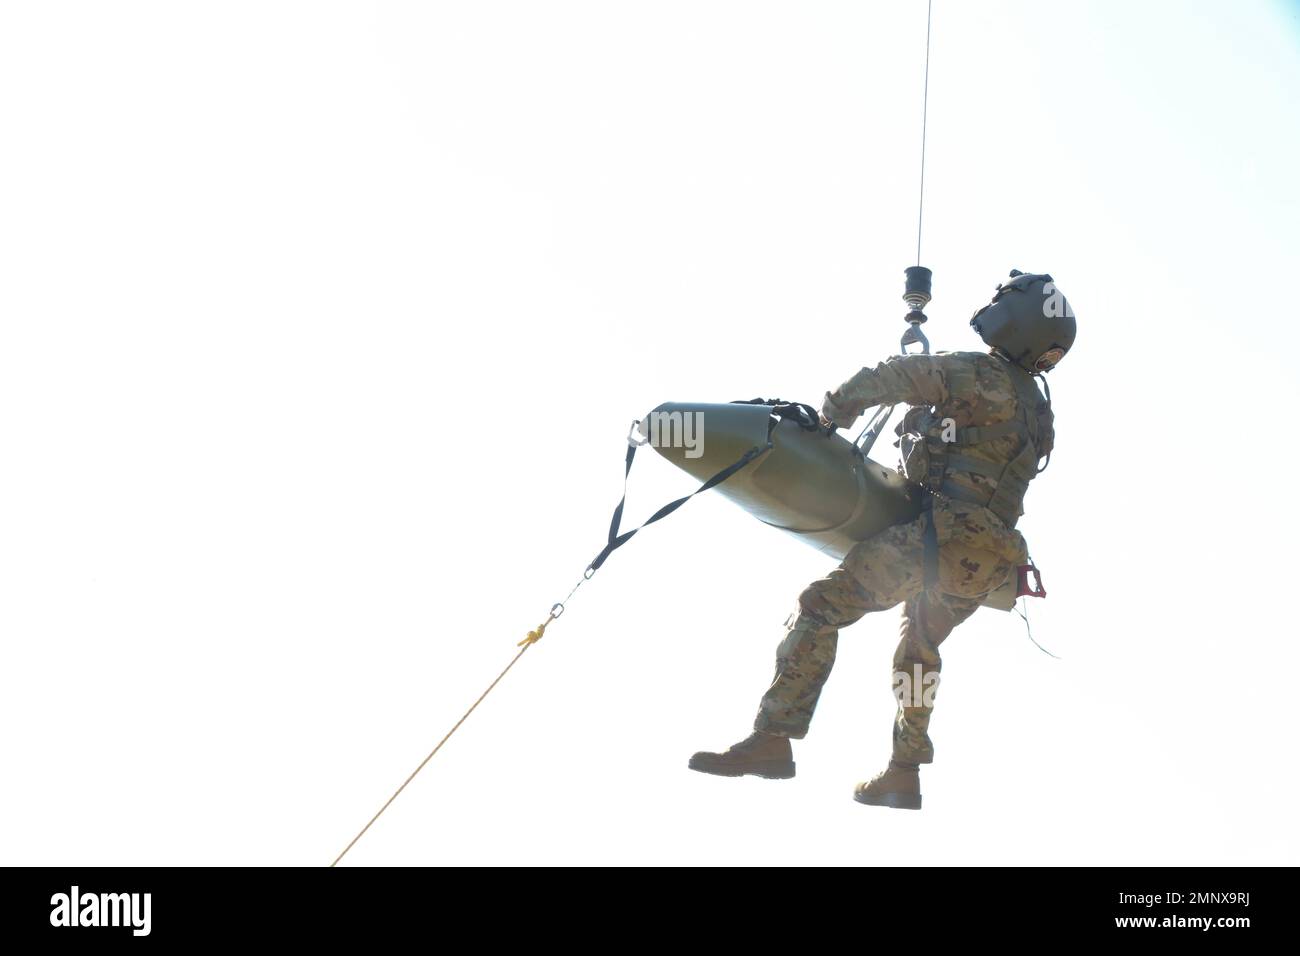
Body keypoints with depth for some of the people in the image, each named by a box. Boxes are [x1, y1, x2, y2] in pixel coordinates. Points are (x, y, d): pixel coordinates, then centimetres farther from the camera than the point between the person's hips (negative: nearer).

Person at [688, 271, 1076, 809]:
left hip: (943, 538, -9)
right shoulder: (1037, 410, 18)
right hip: (985, 562, 9)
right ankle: (904, 775, 32)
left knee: (820, 606, -13)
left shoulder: (985, 376, -8)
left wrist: (839, 406, 7)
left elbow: (901, 376, -7)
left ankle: (773, 738, -21)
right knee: (919, 650, 27)